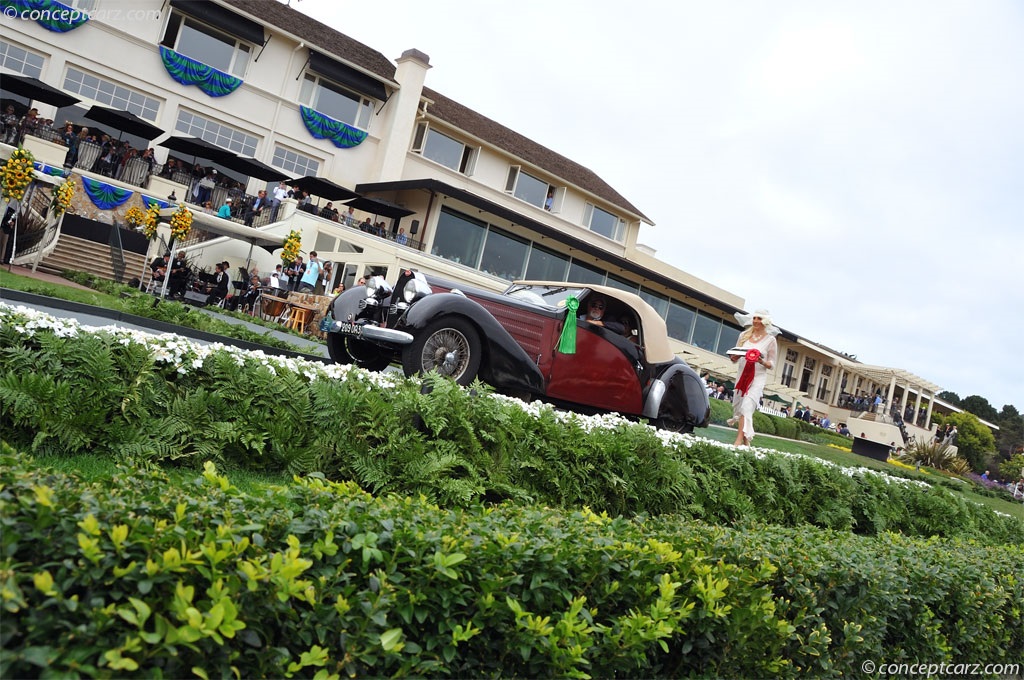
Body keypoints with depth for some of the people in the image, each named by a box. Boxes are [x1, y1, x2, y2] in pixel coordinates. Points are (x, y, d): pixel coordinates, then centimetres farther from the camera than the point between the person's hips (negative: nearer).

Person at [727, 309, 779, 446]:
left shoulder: (770, 340, -1)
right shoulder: (744, 335, 9)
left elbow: (772, 365, 2)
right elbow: (734, 359, 13)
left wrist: (762, 361, -19)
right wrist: (733, 357, -10)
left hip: (758, 378, -4)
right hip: (742, 375, 4)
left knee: (746, 407, -17)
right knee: (737, 407, 8)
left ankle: (739, 441, -21)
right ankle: (746, 440, 24)